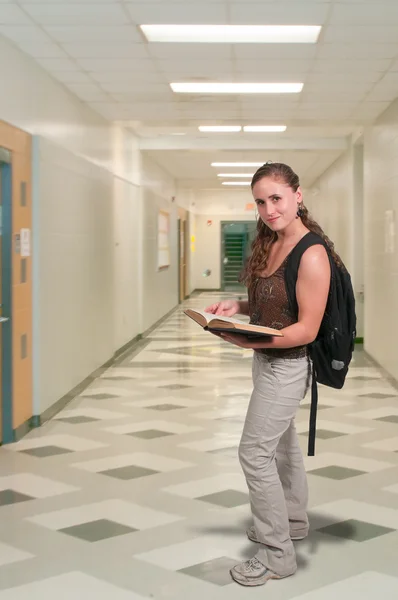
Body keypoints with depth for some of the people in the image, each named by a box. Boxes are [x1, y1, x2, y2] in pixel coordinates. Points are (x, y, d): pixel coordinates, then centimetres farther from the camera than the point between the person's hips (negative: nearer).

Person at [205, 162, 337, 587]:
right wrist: (237, 307, -4)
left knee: (255, 452, -4)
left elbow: (307, 328, -24)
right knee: (281, 443, 23)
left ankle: (276, 554, 9)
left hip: (287, 364, -9)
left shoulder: (311, 253, -23)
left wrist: (250, 341, -32)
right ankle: (293, 521, 43)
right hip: (268, 359, 9)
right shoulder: (270, 244, 3)